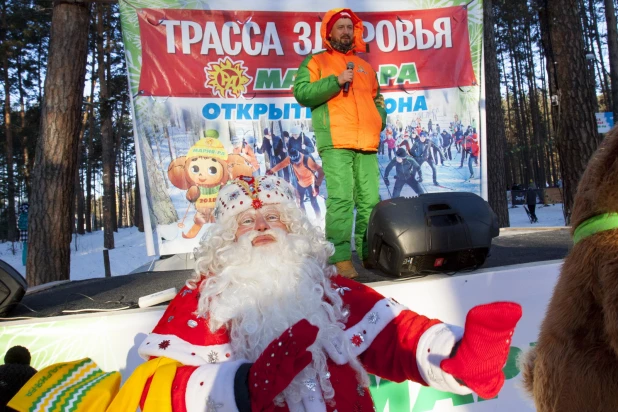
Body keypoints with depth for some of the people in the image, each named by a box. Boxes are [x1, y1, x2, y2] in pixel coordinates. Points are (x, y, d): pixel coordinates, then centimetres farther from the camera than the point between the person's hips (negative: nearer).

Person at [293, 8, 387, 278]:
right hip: (336, 143, -5)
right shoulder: (316, 61, 12)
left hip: (367, 144, 5)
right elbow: (301, 93, -3)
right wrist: (335, 81, -11)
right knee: (341, 199, -13)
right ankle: (341, 258, -12)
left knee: (370, 200, 1)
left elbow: (377, 99, 34)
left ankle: (368, 253, 9)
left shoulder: (364, 67, 27)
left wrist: (380, 118, 13)